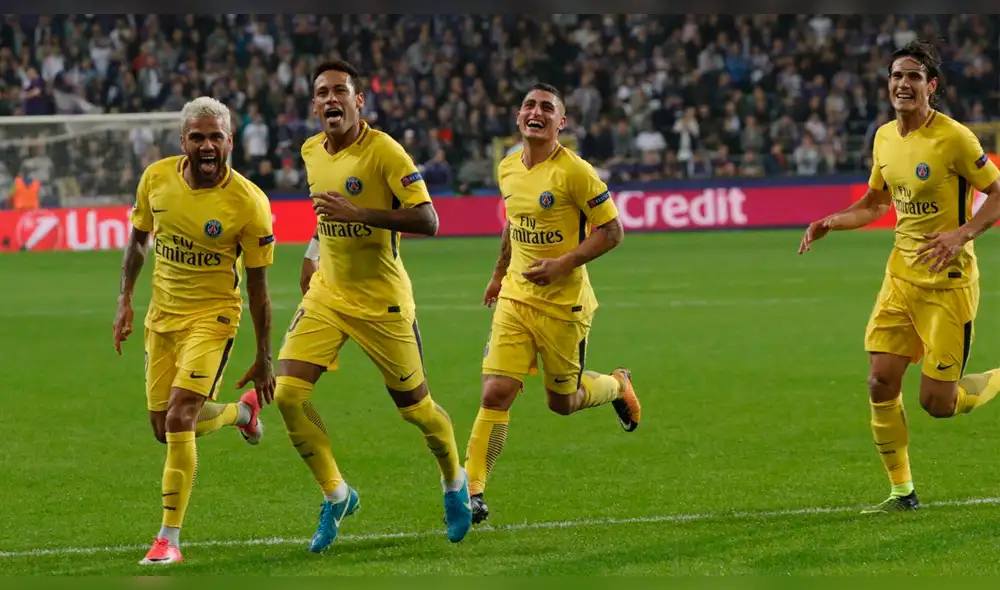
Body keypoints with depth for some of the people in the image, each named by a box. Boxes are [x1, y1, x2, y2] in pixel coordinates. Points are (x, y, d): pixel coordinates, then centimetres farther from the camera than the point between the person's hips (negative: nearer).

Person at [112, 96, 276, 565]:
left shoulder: (248, 203, -17)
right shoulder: (157, 178, -6)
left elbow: (257, 285, -10)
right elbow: (139, 238, 12)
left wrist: (264, 359, -5)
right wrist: (125, 301, 5)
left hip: (212, 315, -5)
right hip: (162, 314, 5)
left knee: (180, 418, -20)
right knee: (165, 431, 10)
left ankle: (169, 539, -11)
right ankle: (241, 411, 43)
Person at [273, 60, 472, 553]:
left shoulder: (384, 151, -17)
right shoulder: (311, 152, 4)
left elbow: (427, 221, -24)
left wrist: (358, 214, -31)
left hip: (382, 300, -5)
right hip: (327, 293, 5)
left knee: (414, 407, 6)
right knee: (288, 393, -11)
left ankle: (455, 481, 36)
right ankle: (335, 495, 5)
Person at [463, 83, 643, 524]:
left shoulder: (574, 172, -15)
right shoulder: (508, 169, 4)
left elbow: (611, 231, -12)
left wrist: (564, 264, -21)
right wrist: (499, 273, 26)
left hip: (564, 302, -4)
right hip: (515, 298, 4)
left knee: (563, 402, 10)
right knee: (496, 394, -10)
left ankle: (617, 386, 42)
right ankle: (472, 491, -6)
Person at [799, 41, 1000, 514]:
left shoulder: (953, 138, -14)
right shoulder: (884, 138, 7)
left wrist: (961, 234, -24)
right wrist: (830, 223, 5)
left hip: (948, 282, -6)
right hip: (901, 276, 6)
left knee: (937, 401, -6)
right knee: (881, 382, -3)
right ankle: (902, 492, 10)